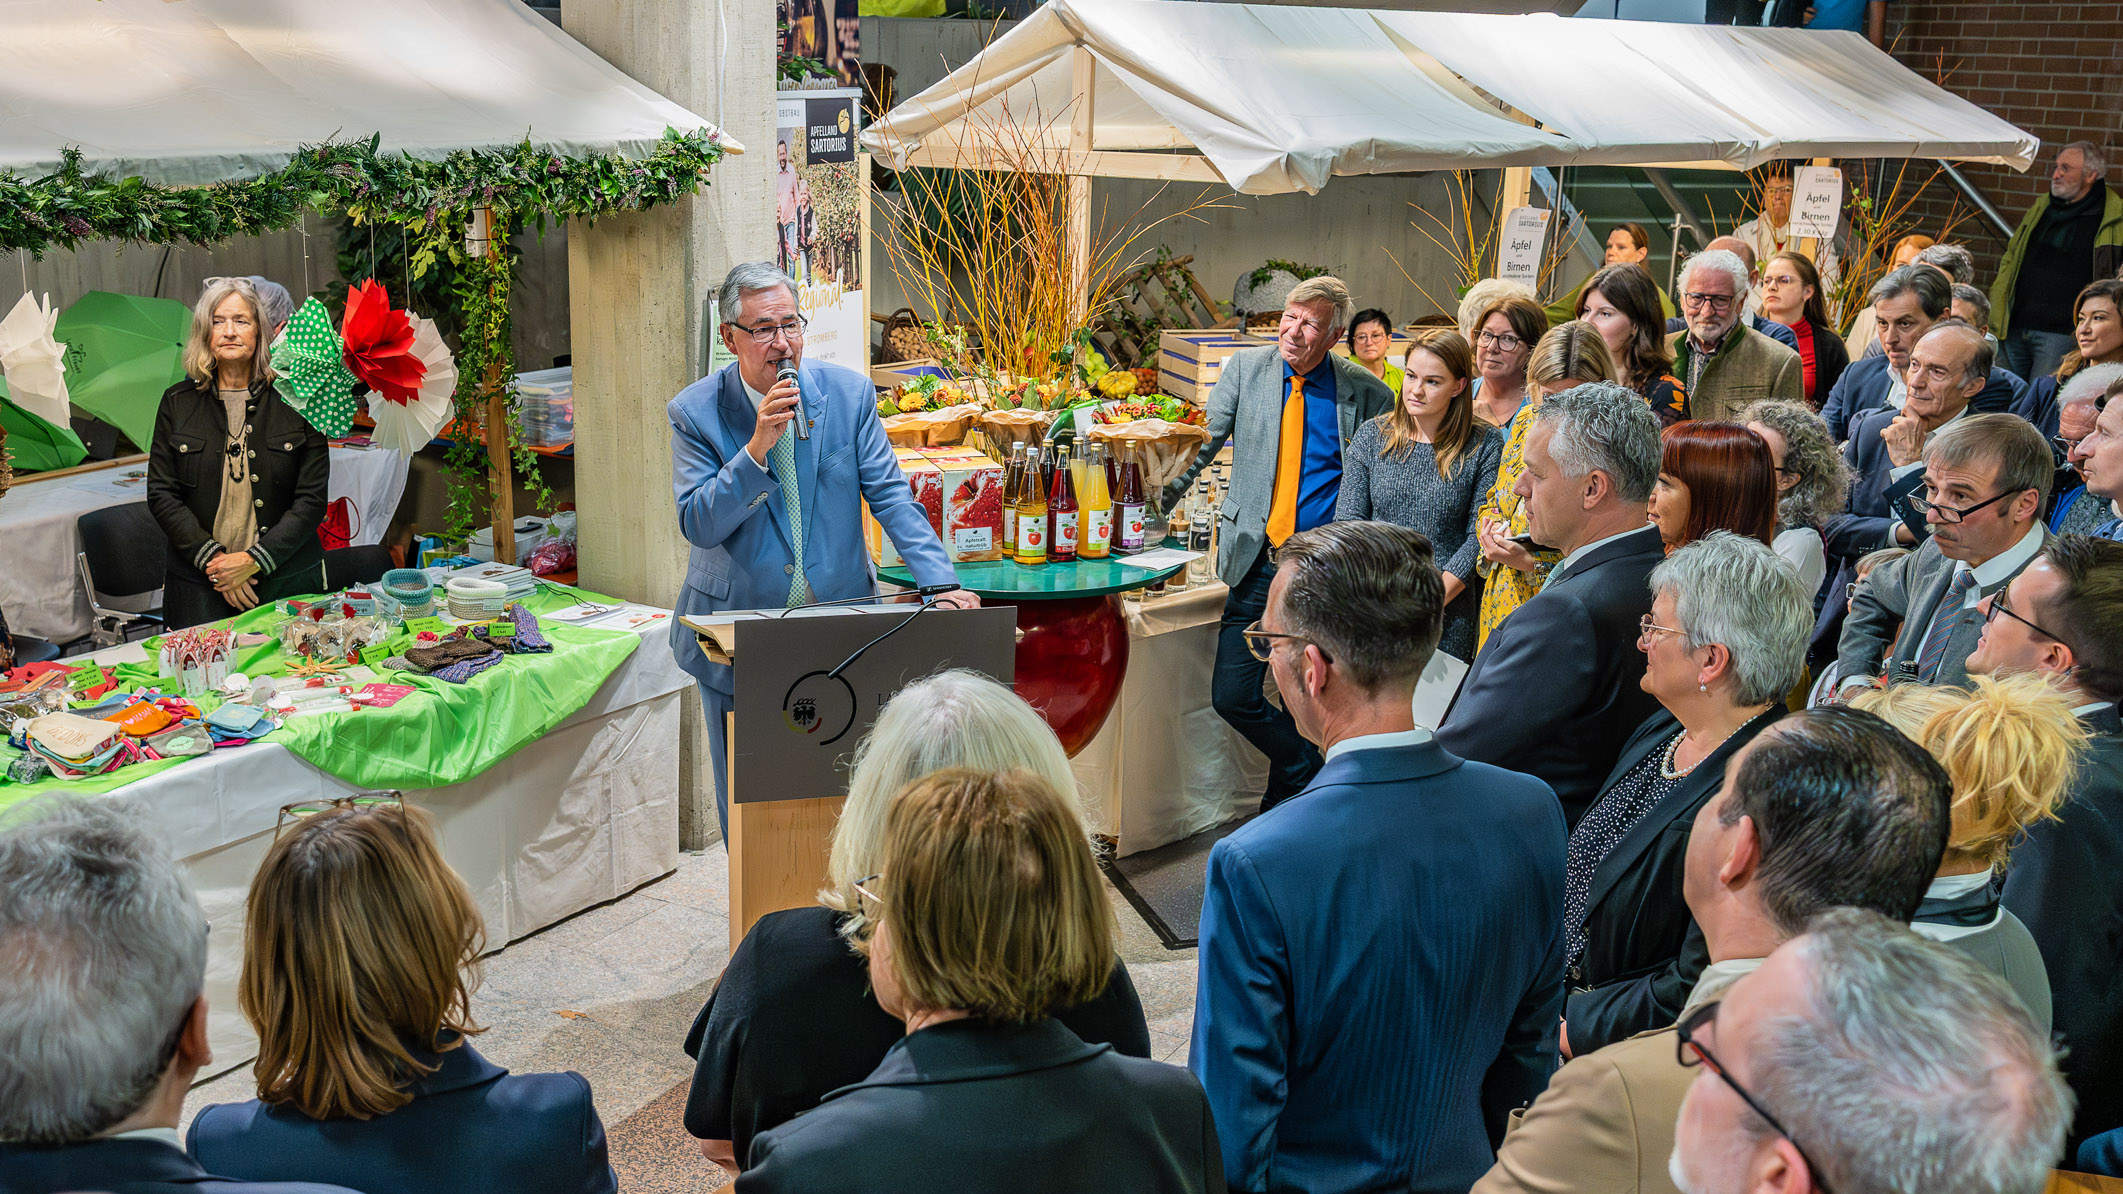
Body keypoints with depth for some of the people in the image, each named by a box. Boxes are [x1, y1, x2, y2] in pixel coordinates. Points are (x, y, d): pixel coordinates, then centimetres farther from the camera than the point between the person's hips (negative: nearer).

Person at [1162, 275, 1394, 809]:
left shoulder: (1367, 393, -1)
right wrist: (1160, 502, -8)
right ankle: (1311, 773, 20)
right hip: (1256, 563, 2)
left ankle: (1284, 804, 27)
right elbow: (1202, 443, 5)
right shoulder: (1246, 368, 3)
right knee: (1231, 696, -3)